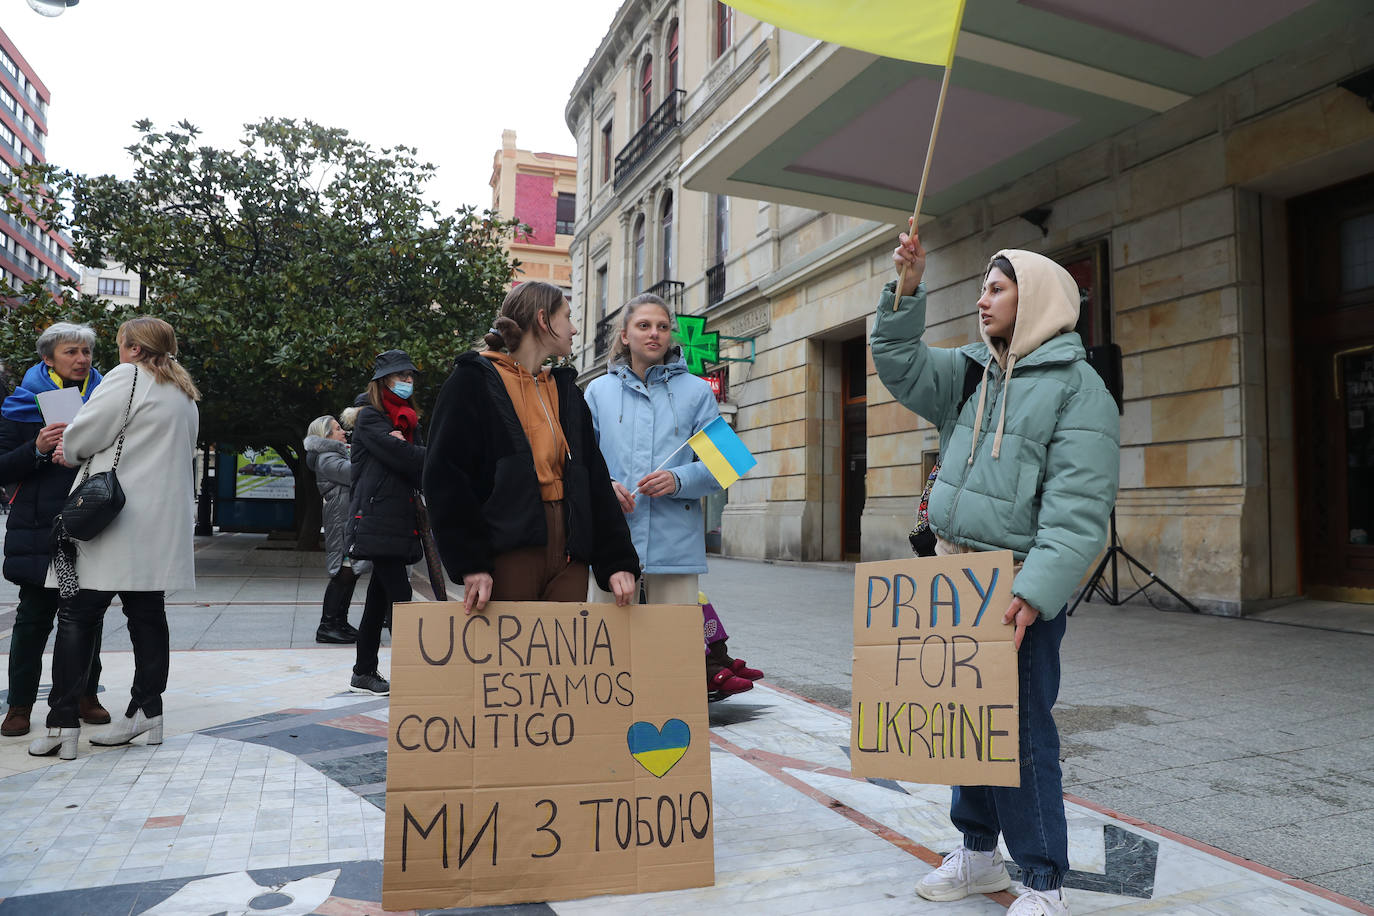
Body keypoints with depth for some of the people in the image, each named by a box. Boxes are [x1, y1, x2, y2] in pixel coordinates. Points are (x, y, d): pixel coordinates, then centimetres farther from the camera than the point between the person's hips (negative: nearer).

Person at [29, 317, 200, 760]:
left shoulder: (127, 377, -6)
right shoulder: (185, 395, 18)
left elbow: (79, 437, -8)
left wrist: (69, 451, 15)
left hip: (112, 522, -7)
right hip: (159, 527, 7)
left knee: (77, 617, -1)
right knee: (147, 616, 10)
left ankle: (62, 724, 0)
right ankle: (146, 712, 14)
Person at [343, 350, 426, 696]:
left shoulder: (407, 420, 22)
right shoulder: (370, 417, -3)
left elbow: (419, 467, 10)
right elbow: (404, 459, -17)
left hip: (400, 521, 8)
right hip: (377, 521, -8)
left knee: (379, 597, 11)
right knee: (399, 597, -13)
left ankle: (364, 673, 19)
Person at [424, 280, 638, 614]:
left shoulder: (566, 391, 19)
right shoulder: (474, 382, 1)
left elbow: (595, 480, 14)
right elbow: (445, 476, -7)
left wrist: (618, 561, 5)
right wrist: (470, 564, -15)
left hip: (568, 552, 6)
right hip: (507, 549, -5)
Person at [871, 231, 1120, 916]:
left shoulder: (1077, 387, -10)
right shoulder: (973, 373, 13)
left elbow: (1077, 512, -17)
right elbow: (900, 366, 19)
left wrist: (1032, 596, -26)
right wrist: (907, 290, 7)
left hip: (1020, 592, -7)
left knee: (1020, 733, -1)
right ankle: (978, 854, 35)